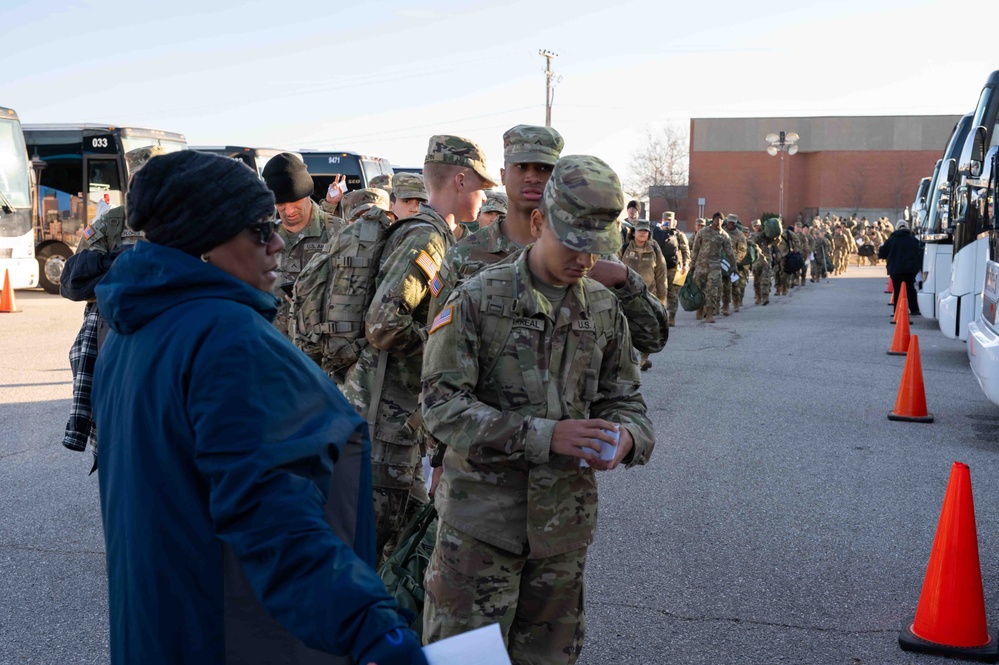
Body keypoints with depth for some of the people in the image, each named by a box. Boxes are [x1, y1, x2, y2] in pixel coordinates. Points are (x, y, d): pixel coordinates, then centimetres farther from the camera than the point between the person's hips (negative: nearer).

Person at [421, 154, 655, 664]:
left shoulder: (605, 310, 5)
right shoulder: (478, 299, -10)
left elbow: (625, 399, 11)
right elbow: (442, 404, -16)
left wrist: (627, 437, -15)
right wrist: (543, 436, -25)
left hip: (565, 521, 5)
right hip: (482, 517, -4)